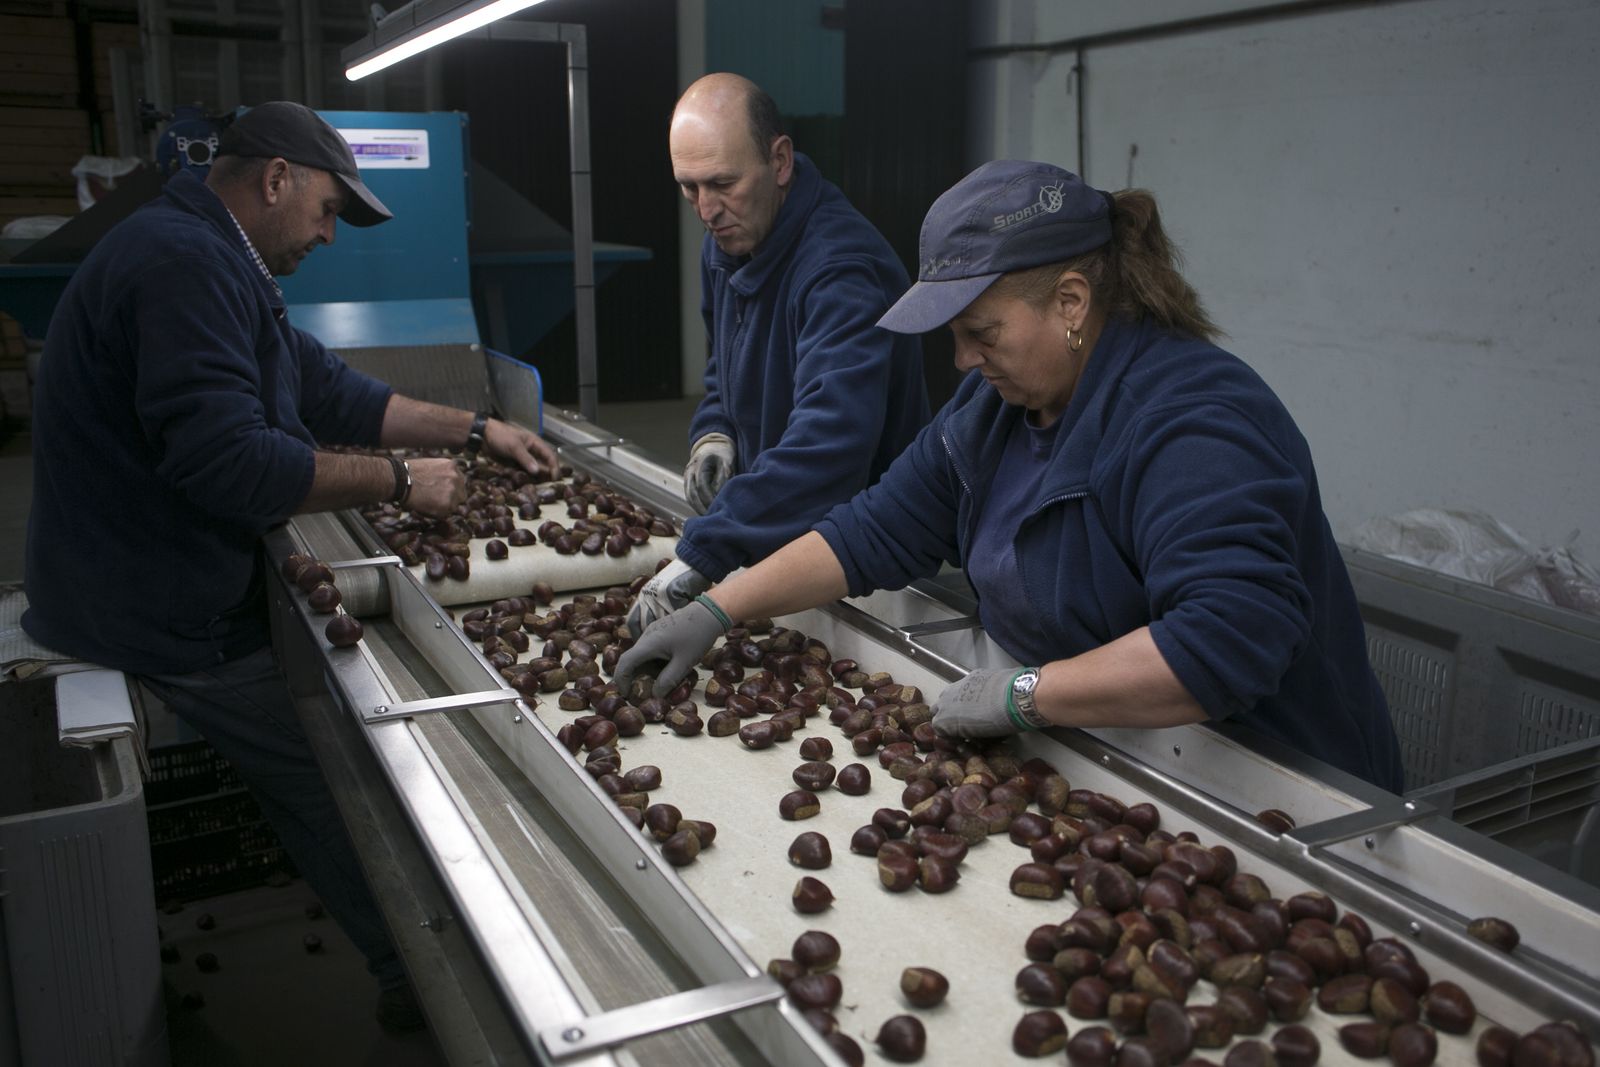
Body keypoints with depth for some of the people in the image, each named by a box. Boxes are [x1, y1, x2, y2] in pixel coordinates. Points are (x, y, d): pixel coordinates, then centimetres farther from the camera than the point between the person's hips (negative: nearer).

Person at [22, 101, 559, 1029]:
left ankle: (410, 968, 22)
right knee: (329, 786, -4)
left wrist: (477, 429, 13)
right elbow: (225, 459, -32)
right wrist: (397, 480, -20)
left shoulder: (207, 259, 15)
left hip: (167, 587, 11)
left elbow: (330, 390, 17)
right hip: (165, 613, -11)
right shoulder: (182, 265, -23)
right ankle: (415, 979, 11)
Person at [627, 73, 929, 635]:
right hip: (772, 531, 7)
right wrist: (713, 431, -2)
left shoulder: (843, 268, -28)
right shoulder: (727, 240, 2)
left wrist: (701, 556, -46)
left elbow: (829, 441, -42)